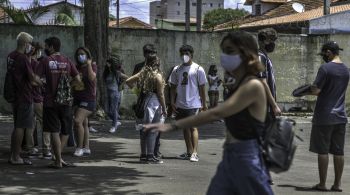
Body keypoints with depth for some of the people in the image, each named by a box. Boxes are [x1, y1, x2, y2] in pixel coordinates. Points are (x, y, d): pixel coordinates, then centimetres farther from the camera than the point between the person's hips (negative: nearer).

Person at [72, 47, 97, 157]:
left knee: (78, 121, -19)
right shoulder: (76, 67, 13)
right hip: (77, 98, 6)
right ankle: (86, 148, 15)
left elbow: (92, 77, -21)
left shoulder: (92, 66, -2)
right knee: (84, 123, 9)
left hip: (88, 98, -6)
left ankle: (79, 148, -13)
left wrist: (89, 64, -16)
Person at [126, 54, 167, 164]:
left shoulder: (142, 74, 6)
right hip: (154, 103, -6)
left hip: (143, 102, 6)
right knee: (152, 130, -2)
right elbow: (160, 94, -10)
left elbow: (128, 81, 10)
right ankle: (150, 156, -1)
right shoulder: (157, 76, -10)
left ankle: (143, 155, 18)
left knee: (144, 130, 11)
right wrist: (164, 109, -3)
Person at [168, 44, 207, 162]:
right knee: (185, 127, 11)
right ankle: (189, 152, 20)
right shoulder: (176, 69, 9)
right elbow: (173, 87, 11)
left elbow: (202, 87, -1)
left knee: (193, 127, -12)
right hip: (180, 104, 5)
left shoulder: (198, 69, -3)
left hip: (193, 104, -5)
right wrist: (172, 102, 3)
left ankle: (195, 153, -15)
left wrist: (204, 104, -2)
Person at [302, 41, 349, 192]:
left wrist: (304, 92, 2)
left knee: (322, 151, 1)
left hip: (324, 117, -6)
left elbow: (316, 90, -17)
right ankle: (337, 184, 11)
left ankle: (322, 184, 5)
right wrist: (313, 90, 17)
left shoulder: (325, 68, -13)